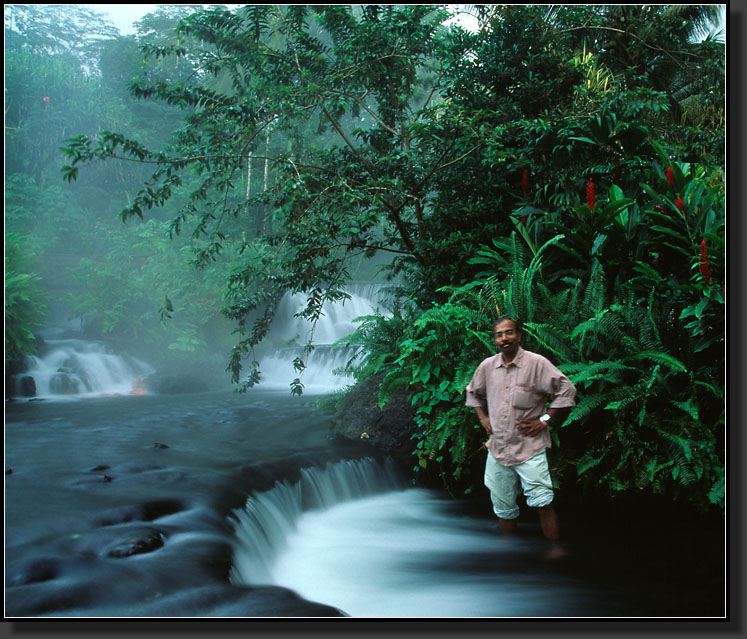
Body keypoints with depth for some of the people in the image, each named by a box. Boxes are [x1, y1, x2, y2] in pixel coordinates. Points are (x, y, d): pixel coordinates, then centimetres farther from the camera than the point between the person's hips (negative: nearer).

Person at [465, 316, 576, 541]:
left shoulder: (536, 363, -8)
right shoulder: (487, 366, 6)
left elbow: (566, 391, -6)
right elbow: (473, 393, 25)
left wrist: (544, 420, -9)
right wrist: (483, 418, 12)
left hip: (529, 447, -4)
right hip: (497, 449, 5)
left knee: (543, 503, -14)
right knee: (504, 509, 13)